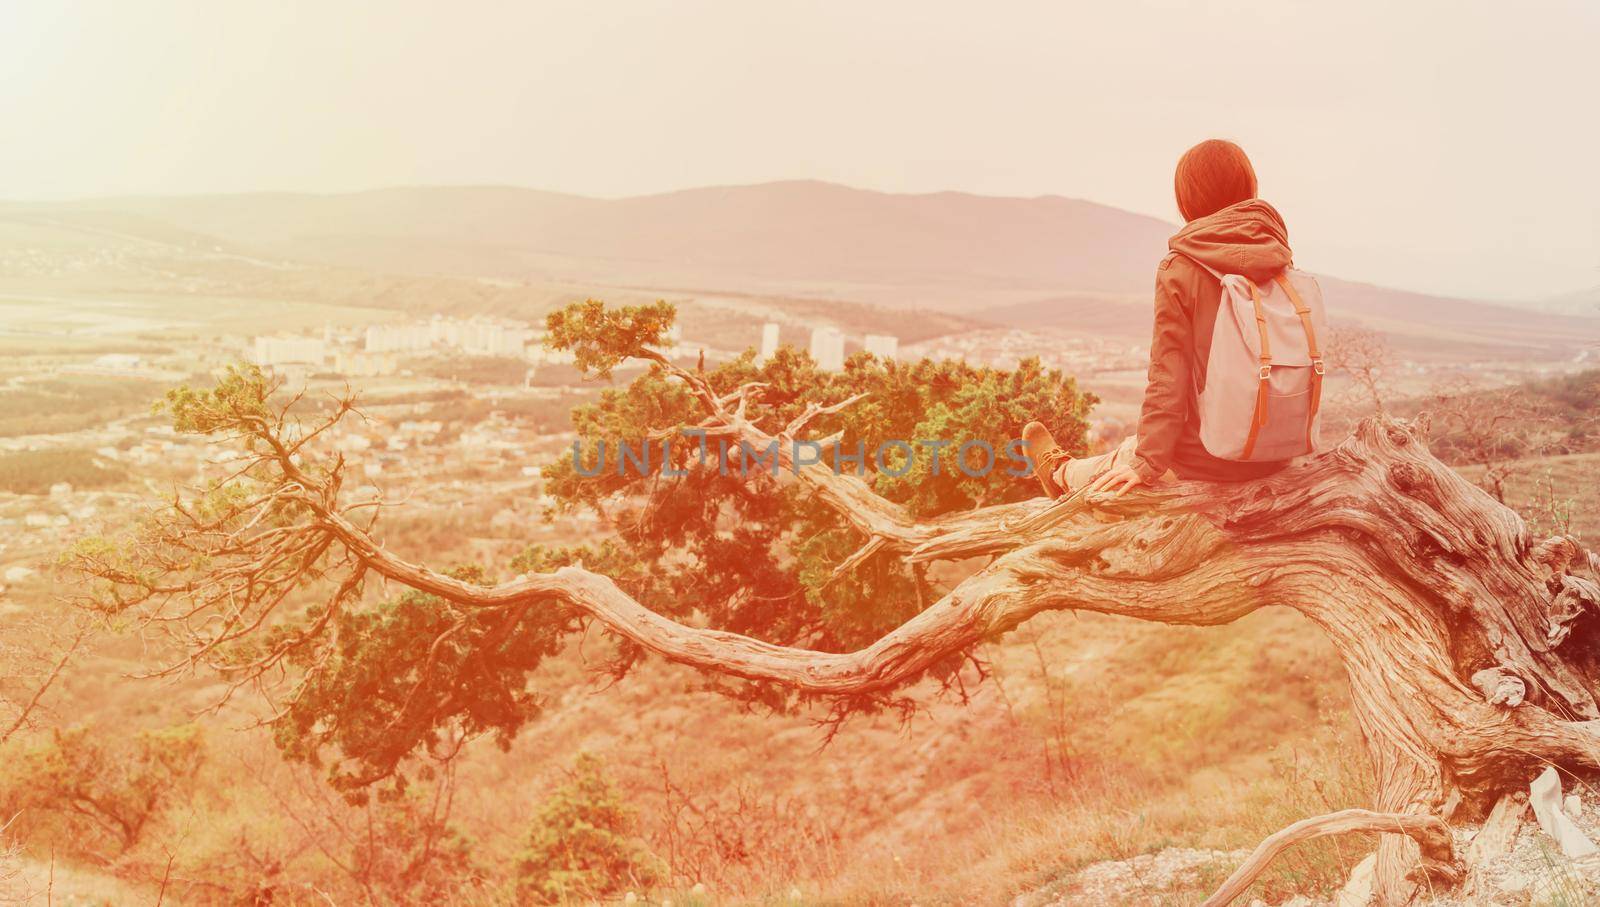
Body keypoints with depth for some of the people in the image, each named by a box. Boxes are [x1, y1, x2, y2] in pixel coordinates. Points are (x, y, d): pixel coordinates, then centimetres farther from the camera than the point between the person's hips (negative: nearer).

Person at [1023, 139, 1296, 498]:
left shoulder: (1179, 269, -14)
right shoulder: (1281, 265, 0)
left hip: (1208, 460, -5)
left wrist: (1147, 461, -7)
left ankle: (1063, 474, 54)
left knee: (1127, 460, 26)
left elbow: (1168, 376, -14)